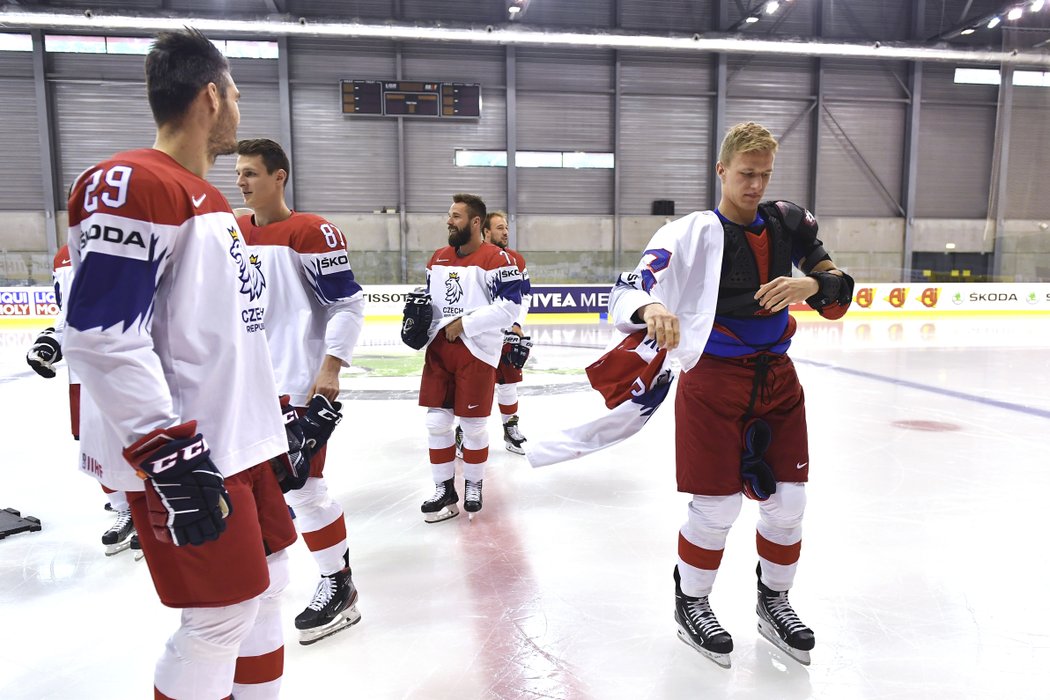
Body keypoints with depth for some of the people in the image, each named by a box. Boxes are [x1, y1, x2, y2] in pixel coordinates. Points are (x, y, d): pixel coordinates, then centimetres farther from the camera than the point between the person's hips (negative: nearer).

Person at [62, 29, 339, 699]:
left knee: (267, 582, 17)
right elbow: (102, 337, -21)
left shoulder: (211, 201, 17)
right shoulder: (132, 185, -14)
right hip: (184, 459, -9)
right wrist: (167, 455, -22)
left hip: (243, 442, 10)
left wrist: (277, 419, 20)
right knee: (223, 614, -2)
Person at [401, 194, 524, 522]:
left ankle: (473, 485, 26)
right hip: (438, 348, 6)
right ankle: (444, 490, 20)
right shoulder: (438, 258, 13)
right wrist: (418, 313, 1)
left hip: (477, 351, -6)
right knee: (437, 422, 6)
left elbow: (510, 308, -16)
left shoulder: (496, 258, -10)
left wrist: (464, 324, -16)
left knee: (473, 424, 4)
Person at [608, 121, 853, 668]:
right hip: (714, 382, -5)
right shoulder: (691, 233, -8)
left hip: (777, 378, 5)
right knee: (717, 506, -1)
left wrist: (812, 285, -17)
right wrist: (651, 308, -43)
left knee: (786, 501, 9)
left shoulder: (787, 222, 7)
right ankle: (691, 604, 25)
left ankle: (774, 602, 34)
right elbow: (626, 295, -20)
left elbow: (840, 291, 6)